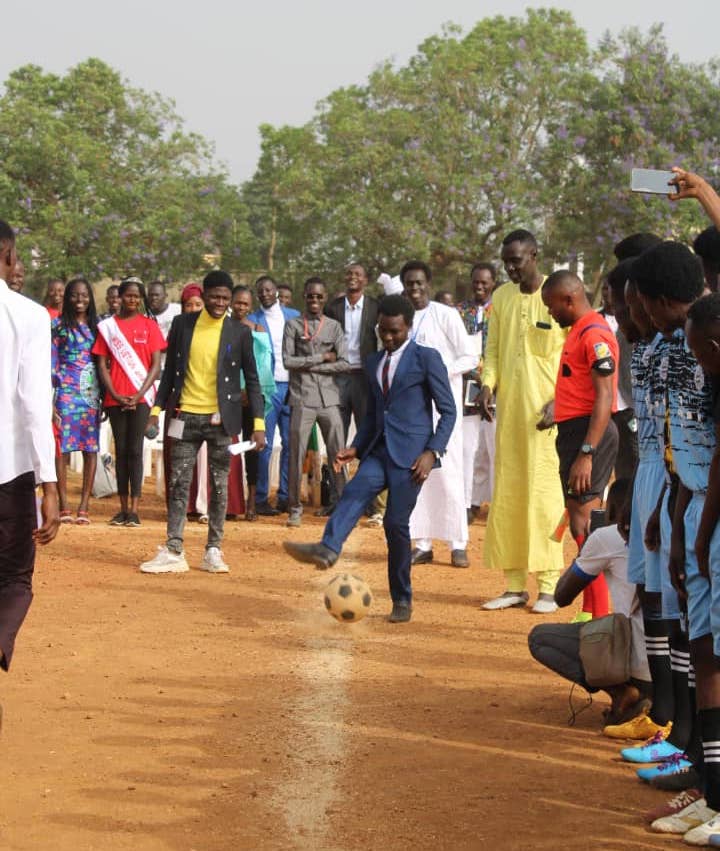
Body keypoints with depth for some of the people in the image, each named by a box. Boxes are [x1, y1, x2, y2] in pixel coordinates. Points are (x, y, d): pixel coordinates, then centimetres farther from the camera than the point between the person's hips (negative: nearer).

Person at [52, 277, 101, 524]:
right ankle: (64, 507, -2)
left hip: (92, 392, 2)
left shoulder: (96, 325, 12)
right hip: (66, 391, -2)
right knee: (62, 447, -5)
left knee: (91, 448, -1)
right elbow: (51, 363, 1)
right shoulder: (58, 325, 4)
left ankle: (84, 507, 3)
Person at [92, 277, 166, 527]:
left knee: (135, 450, -7)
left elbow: (156, 365, 1)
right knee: (120, 450, 5)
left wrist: (139, 394, -10)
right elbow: (102, 364, 6)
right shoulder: (108, 326, 7)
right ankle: (123, 508, 8)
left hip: (140, 397, -2)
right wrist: (114, 394, -7)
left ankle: (134, 509, -8)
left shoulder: (149, 326, 4)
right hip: (116, 398, 2)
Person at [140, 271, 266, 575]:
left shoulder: (239, 332, 0)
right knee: (179, 484, 1)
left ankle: (213, 552, 11)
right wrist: (157, 409, 4)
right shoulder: (182, 324, 4)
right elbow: (170, 370, 10)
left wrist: (259, 423, -5)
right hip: (186, 416, 1)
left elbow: (251, 379, 2)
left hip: (221, 419, -1)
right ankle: (173, 552, 2)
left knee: (219, 487, 3)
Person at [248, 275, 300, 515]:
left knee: (291, 444, 5)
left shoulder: (294, 316, 11)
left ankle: (285, 496, 12)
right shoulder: (252, 321, 3)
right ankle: (261, 499, 0)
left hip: (292, 387, 3)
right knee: (265, 445, -5)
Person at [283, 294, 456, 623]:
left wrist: (432, 452, -13)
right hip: (379, 451, 6)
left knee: (396, 521, -9)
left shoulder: (427, 358, 0)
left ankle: (402, 601, 2)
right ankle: (327, 550, -46)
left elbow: (448, 410, -1)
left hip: (410, 454, -5)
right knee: (353, 493, -22)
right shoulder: (374, 363, 19)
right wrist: (356, 447, 11)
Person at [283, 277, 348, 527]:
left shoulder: (334, 327, 10)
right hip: (302, 399, -2)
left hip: (329, 397, 2)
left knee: (338, 455, 0)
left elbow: (343, 363, 0)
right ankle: (295, 508, 8)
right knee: (296, 455, -1)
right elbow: (287, 360, -5)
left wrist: (309, 366, -6)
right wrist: (321, 358, -6)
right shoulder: (293, 325, 6)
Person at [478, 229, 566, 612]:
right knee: (506, 493, 5)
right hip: (508, 408, 5)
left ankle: (548, 585, -2)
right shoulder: (501, 298, 11)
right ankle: (514, 585, 11)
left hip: (546, 410, -5)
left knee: (544, 490, -7)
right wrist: (488, 384, -2)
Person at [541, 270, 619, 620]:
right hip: (575, 432, 11)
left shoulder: (594, 333, -15)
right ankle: (592, 611, 20)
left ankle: (597, 617, -11)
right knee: (583, 525, 14)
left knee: (583, 524, -12)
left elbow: (605, 397, -21)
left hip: (588, 432, -11)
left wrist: (586, 453, -25)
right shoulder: (579, 331, 17)